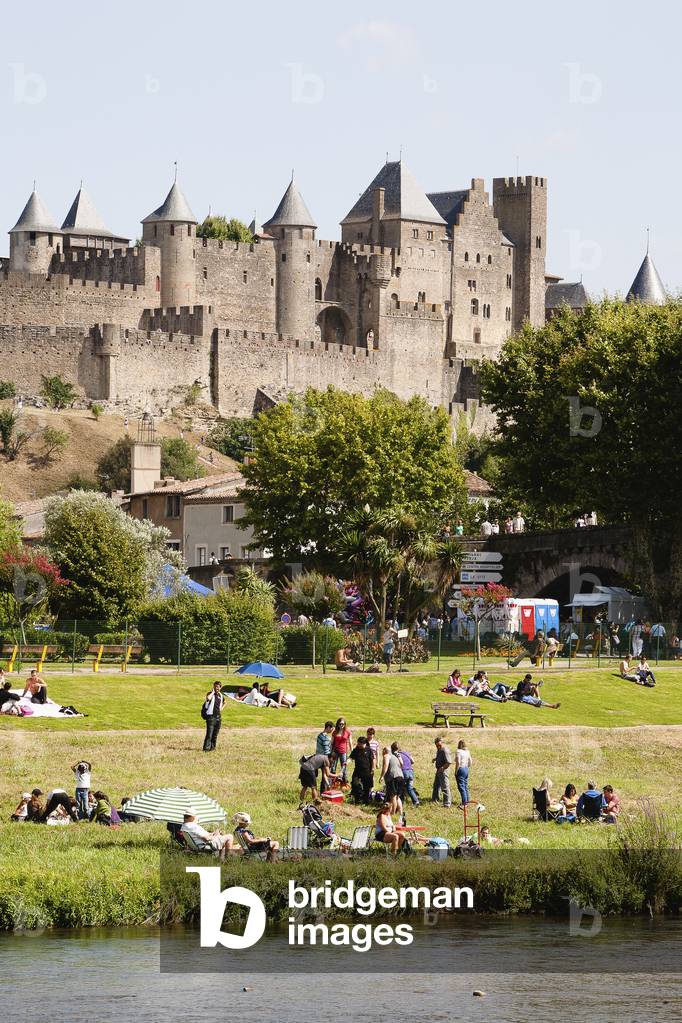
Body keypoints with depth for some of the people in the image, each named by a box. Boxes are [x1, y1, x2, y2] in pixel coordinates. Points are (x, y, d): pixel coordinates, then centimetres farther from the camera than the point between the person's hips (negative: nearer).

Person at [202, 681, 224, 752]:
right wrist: (213, 692, -16)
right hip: (211, 716, -6)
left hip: (218, 717, 6)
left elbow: (224, 703, 35)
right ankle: (206, 748, -13)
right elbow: (208, 698, -31)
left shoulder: (221, 696, 13)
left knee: (215, 734, 10)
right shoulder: (210, 694, -5)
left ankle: (212, 747, 20)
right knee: (209, 734, -12)